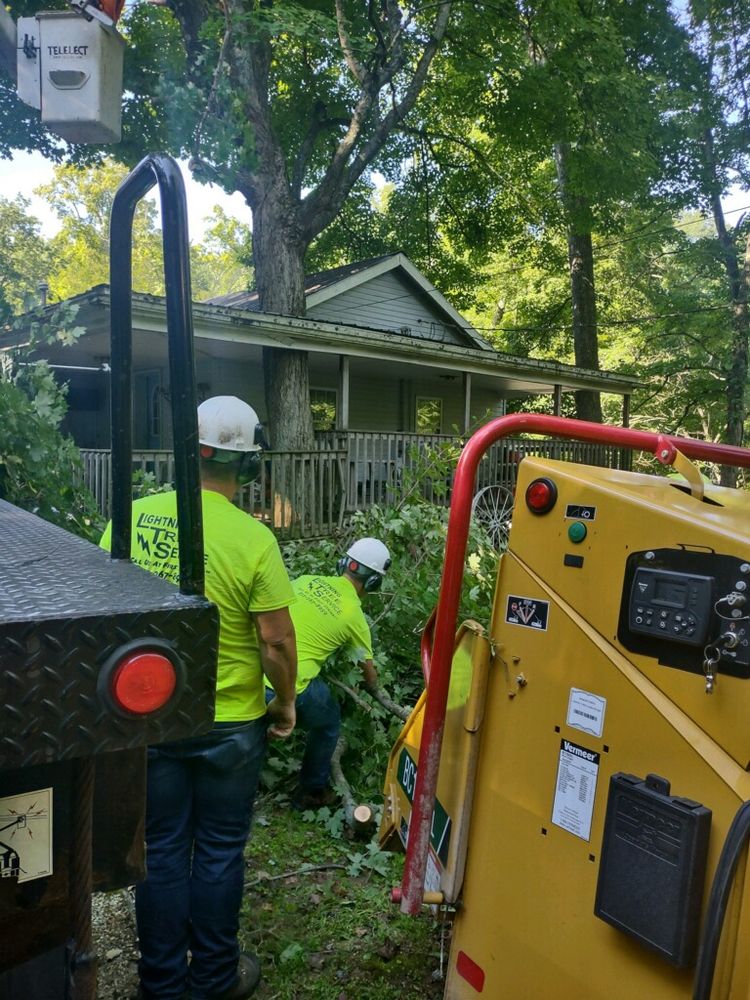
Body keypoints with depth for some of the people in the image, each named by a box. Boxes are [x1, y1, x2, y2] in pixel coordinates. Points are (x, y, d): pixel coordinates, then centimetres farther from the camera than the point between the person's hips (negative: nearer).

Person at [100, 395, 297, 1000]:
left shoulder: (131, 517, -9)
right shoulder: (252, 538, -19)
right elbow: (277, 639, -16)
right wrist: (286, 702, 1)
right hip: (229, 724, -3)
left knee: (161, 849, 18)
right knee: (219, 852, 16)